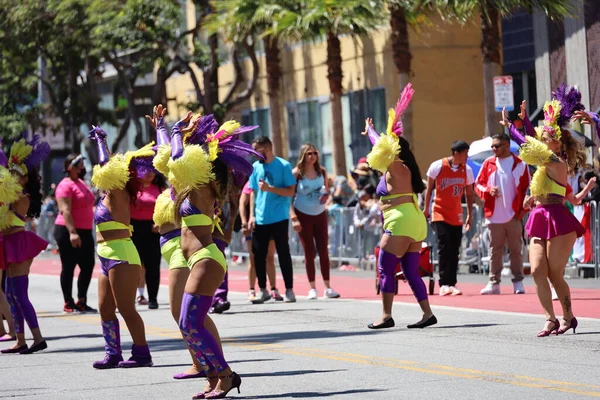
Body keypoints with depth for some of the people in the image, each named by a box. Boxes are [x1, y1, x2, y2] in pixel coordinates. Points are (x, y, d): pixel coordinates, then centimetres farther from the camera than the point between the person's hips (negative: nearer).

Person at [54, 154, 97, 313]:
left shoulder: (81, 183, 16)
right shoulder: (66, 185, -12)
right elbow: (65, 210, -21)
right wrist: (72, 232, -29)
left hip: (85, 232, 9)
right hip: (68, 232, -9)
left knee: (88, 266, 7)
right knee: (68, 267, -1)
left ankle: (81, 302, 13)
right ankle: (68, 303, 4)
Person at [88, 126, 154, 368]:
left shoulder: (118, 194, -8)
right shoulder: (109, 196, 15)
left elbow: (106, 163, -13)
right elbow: (106, 163, 26)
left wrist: (100, 139, -2)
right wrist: (99, 140, 27)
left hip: (121, 255, -10)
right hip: (108, 257, 10)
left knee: (126, 308, -10)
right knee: (105, 309, 9)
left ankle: (142, 354, -8)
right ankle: (113, 354, 12)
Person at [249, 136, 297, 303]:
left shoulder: (283, 166, -5)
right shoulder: (256, 167, 8)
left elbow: (290, 191, -8)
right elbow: (253, 192, 12)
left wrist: (269, 188, -19)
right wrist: (252, 215, 4)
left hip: (279, 218, -4)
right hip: (260, 219, 4)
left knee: (283, 254, -2)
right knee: (258, 255, 5)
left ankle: (289, 290, 3)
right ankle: (263, 290, 16)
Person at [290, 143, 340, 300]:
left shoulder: (322, 172, 2)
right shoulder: (296, 173, -9)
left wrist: (326, 195, -10)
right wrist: (293, 218, -18)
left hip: (320, 214, 3)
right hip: (303, 215, -3)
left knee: (323, 251, 0)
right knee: (309, 252, -1)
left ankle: (327, 288, 3)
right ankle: (312, 288, 5)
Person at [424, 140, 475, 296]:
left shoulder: (467, 170, 0)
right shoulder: (437, 166, -10)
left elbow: (469, 193, 10)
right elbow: (429, 188, 2)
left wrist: (470, 214, 8)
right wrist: (426, 209, 5)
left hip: (457, 215, 4)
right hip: (440, 213, -4)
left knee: (454, 251, 2)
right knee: (444, 248, -13)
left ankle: (452, 283, 8)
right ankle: (444, 284, -11)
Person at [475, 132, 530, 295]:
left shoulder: (520, 164, 1)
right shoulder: (488, 164, 7)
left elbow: (527, 188, 2)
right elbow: (478, 184, 10)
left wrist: (523, 209, -7)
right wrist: (488, 190, -12)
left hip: (514, 216, -2)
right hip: (494, 216, 2)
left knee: (516, 249, 3)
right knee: (495, 250, 4)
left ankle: (518, 282, 9)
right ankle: (494, 283, 7)